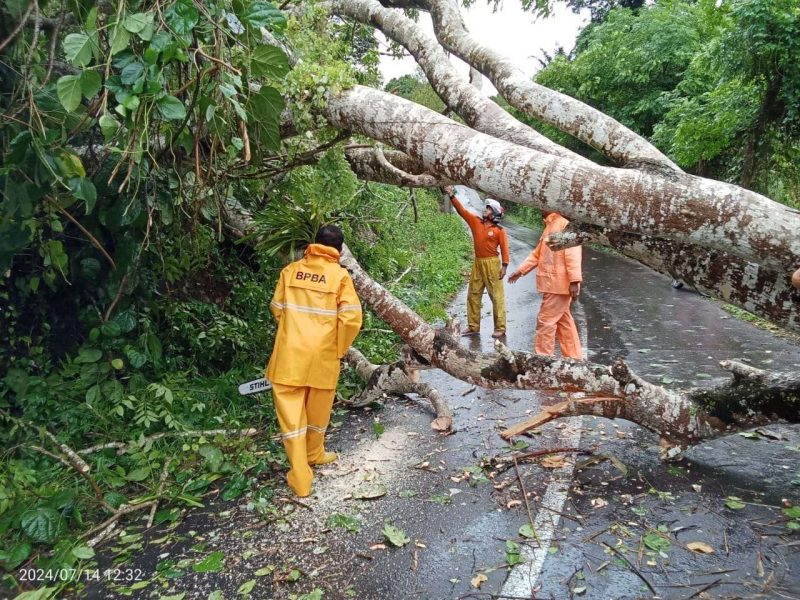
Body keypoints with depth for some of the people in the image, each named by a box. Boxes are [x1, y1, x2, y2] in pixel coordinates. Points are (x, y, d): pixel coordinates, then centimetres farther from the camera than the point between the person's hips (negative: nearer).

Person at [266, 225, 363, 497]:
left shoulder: (291, 270, 3)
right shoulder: (340, 275, -5)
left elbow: (277, 308, 9)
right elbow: (351, 318, -12)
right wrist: (340, 350, 3)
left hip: (290, 353, 1)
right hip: (322, 355, 0)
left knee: (290, 409, 7)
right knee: (318, 409, 20)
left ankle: (300, 476, 8)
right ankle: (315, 454, 42)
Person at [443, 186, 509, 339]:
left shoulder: (499, 230, -6)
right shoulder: (475, 221, 7)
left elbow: (504, 248, -8)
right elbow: (461, 210, 4)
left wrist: (504, 266, -14)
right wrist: (452, 196, -5)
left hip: (492, 263, -6)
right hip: (477, 263, 6)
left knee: (496, 296, -2)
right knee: (473, 295, 9)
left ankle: (500, 328, 3)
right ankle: (473, 327, 17)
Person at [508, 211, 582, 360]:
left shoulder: (565, 224, -14)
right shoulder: (550, 226, 16)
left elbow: (572, 254, -21)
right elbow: (537, 253, 21)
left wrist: (574, 281, -26)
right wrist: (520, 270, 17)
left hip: (559, 283, -10)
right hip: (553, 283, 10)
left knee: (545, 321, -4)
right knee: (563, 321, 15)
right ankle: (573, 356, 23)